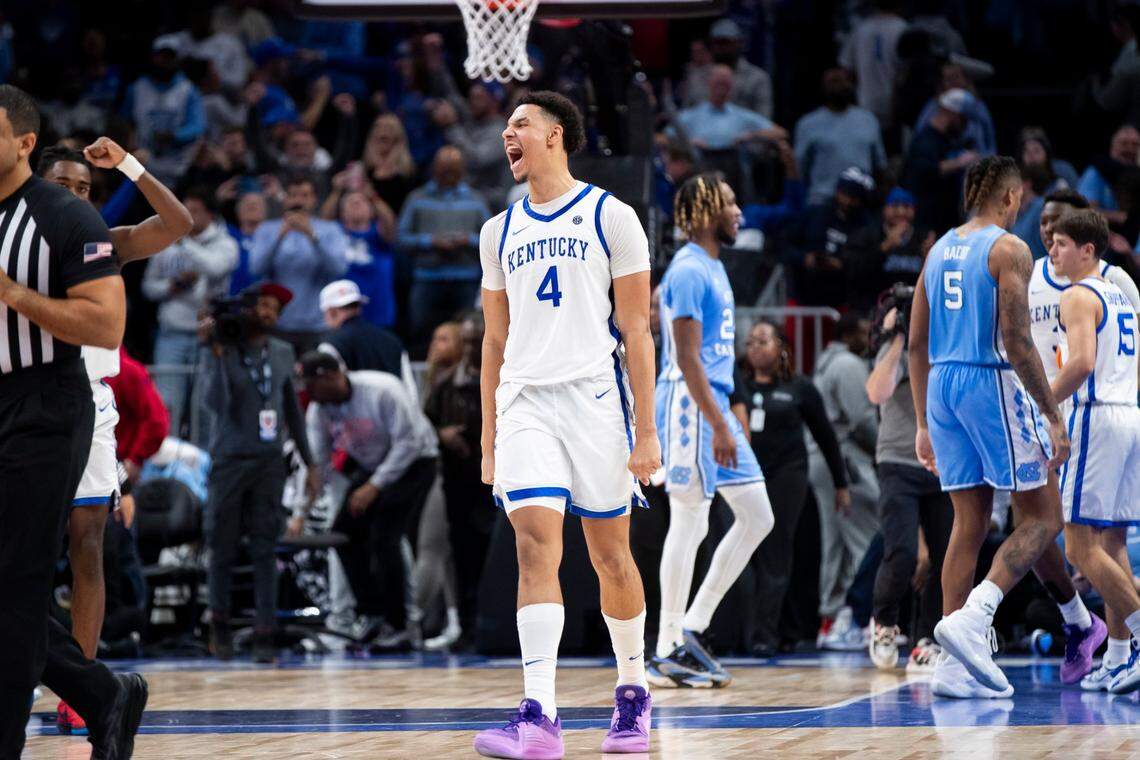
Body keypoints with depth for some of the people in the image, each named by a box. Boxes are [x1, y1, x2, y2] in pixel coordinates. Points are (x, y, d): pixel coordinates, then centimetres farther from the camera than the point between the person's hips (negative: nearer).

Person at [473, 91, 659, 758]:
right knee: (536, 544, -14)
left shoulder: (609, 216, 2)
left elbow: (636, 331, -1)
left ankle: (634, 689, 26)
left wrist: (646, 429, -7)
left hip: (595, 400, -3)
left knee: (611, 554, 6)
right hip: (524, 402, 3)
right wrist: (490, 440, 17)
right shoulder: (500, 232, 15)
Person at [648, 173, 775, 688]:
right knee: (689, 524, -7)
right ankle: (668, 654, -2)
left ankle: (693, 629, 10)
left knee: (757, 516, 7)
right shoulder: (689, 271, -14)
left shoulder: (713, 268, 17)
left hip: (716, 405, 10)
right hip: (690, 407, -10)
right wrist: (719, 426, -23)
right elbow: (687, 358, -20)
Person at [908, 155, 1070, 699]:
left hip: (942, 385, 7)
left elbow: (916, 345, 15)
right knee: (1043, 517, 2)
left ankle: (955, 665, 6)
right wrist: (1053, 419, -13)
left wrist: (924, 424, 21)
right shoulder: (1008, 250, -8)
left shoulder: (939, 251, 14)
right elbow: (1016, 342, -16)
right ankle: (970, 619, -17)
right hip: (992, 384, -7)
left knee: (969, 525, 10)